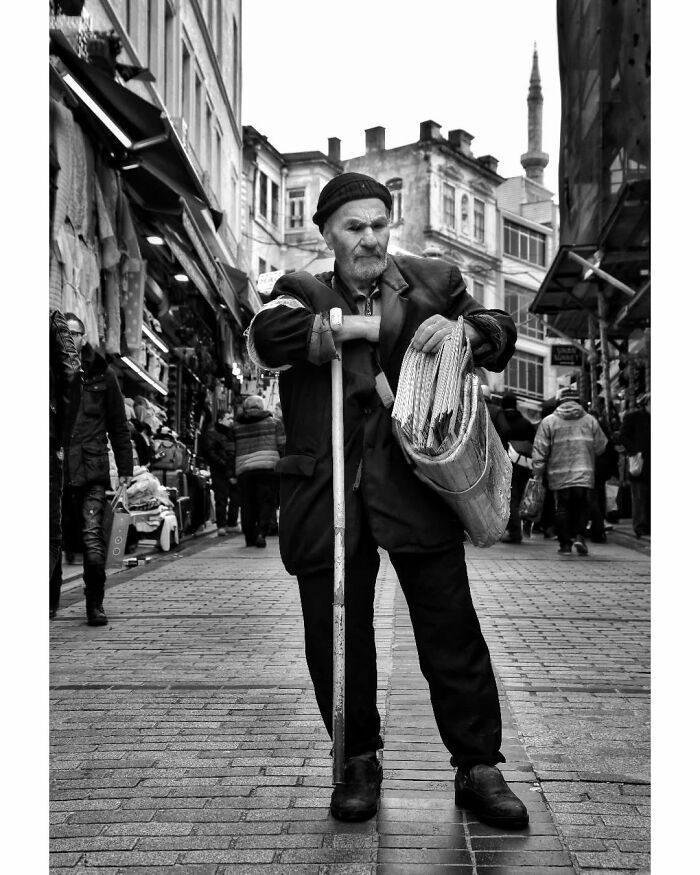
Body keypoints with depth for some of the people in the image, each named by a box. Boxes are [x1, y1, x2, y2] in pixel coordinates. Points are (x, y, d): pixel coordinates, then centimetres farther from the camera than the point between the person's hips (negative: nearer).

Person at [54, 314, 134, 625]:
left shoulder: (102, 374, 7)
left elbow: (118, 426, 9)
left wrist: (125, 469, 4)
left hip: (91, 471, -1)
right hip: (55, 468, 1)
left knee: (92, 537, -9)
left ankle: (95, 604, 3)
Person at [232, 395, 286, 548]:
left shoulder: (236, 427, 13)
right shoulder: (274, 422, 8)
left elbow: (232, 451, 12)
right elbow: (283, 446, 4)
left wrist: (231, 474, 18)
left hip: (244, 470, 2)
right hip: (268, 467, -2)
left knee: (247, 504, 9)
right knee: (266, 501, 0)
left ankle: (250, 537, 10)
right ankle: (262, 533, -15)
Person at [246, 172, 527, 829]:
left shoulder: (433, 282, 14)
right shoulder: (303, 293, 12)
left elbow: (500, 336, 15)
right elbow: (265, 337, -9)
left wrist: (465, 329, -7)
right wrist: (350, 324, -12)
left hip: (417, 484, 0)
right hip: (327, 495, 1)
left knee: (452, 629, 2)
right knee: (336, 638, 7)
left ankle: (478, 768, 16)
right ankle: (358, 763, 26)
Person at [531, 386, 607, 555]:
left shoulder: (548, 421, 1)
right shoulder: (590, 420, 4)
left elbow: (540, 451, -1)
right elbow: (601, 446, 9)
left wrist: (537, 473, 4)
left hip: (559, 476, 0)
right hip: (584, 476, 0)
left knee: (562, 508, 8)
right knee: (582, 507, 11)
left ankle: (565, 543, 7)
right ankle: (579, 536, -5)